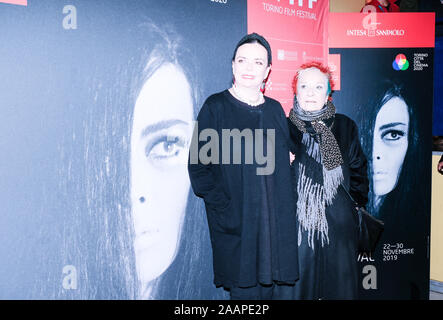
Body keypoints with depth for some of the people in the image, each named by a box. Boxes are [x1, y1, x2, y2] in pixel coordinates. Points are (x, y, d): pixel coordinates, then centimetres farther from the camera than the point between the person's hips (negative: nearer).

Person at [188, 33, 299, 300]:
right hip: (237, 225, -4)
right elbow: (199, 164, -5)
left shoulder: (275, 109, 11)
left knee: (282, 288, 8)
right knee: (246, 290, 3)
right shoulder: (215, 107, -2)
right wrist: (223, 206, -13)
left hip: (278, 224, 4)